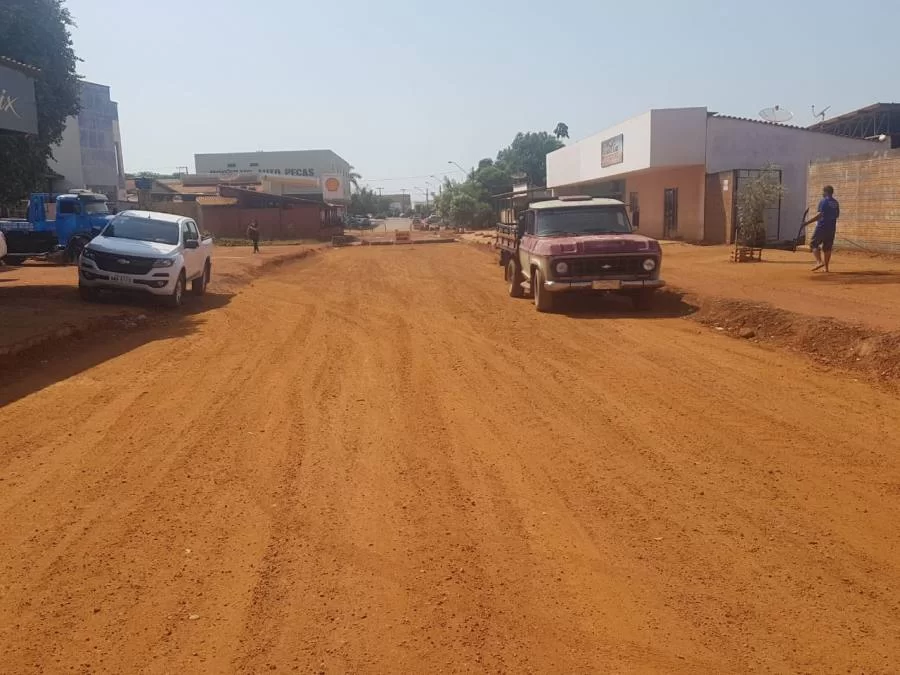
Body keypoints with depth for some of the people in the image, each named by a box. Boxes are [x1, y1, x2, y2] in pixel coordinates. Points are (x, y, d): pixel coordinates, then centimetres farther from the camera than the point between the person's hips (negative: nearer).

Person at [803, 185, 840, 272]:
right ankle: (826, 267, 9)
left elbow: (819, 215, -19)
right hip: (832, 228, 7)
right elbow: (837, 215, 20)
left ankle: (819, 262, -16)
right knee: (827, 247, 10)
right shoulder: (835, 203, 13)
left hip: (822, 227, -7)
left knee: (814, 244, 1)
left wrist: (808, 222, -20)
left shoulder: (823, 201, -10)